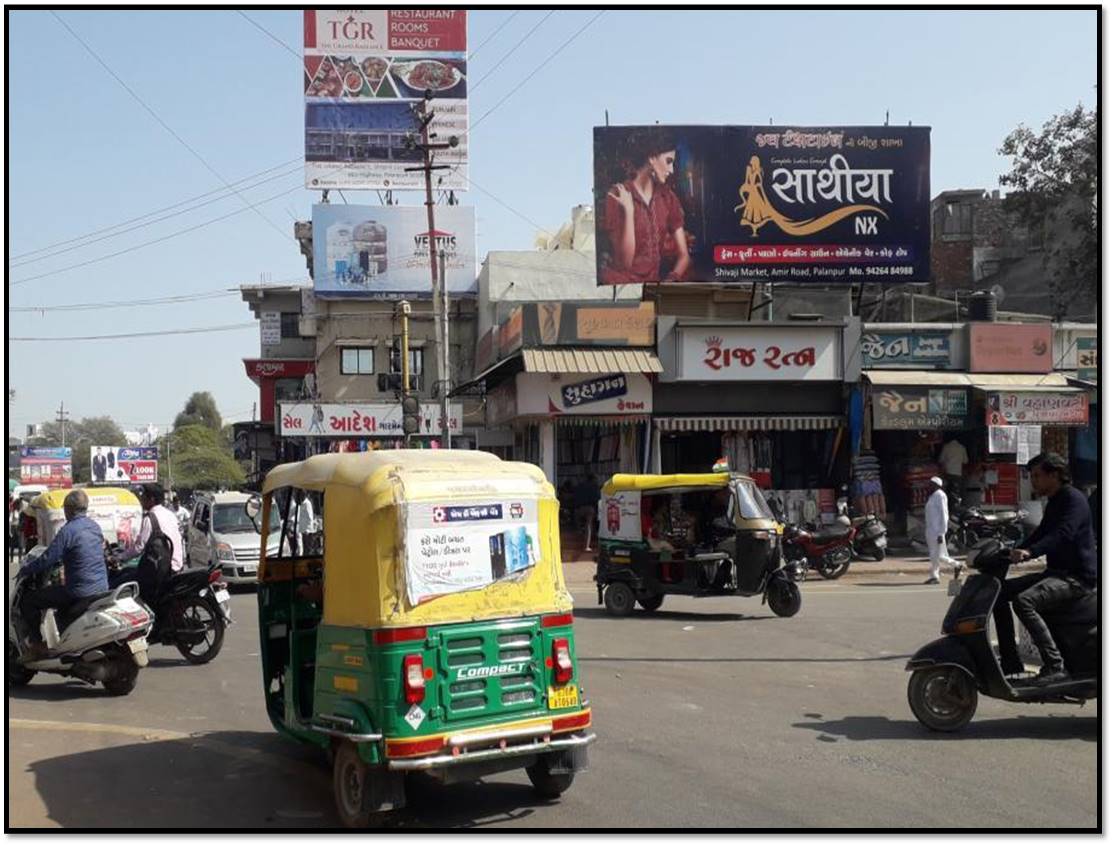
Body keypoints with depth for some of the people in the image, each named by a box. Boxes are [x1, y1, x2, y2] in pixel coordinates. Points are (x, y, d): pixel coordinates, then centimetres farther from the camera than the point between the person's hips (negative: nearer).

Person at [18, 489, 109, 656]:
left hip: (80, 591, -8)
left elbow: (48, 559, -15)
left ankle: (36, 644, 7)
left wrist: (25, 570, 1)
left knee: (29, 599, 5)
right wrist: (61, 561, 32)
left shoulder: (68, 530, -15)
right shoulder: (95, 527, 9)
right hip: (101, 588, 8)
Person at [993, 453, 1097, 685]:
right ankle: (1010, 662, 4)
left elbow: (1063, 534, -30)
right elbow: (1040, 534, 29)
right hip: (1056, 572, 10)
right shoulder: (1053, 503, 19)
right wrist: (1014, 552, 14)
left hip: (1078, 577, -10)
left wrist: (1029, 552, -44)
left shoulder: (1073, 499, -12)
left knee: (1024, 601, -31)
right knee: (1000, 592, 4)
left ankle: (1055, 666, -28)